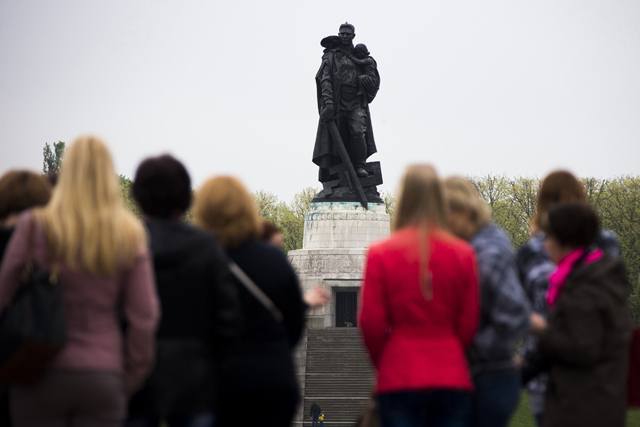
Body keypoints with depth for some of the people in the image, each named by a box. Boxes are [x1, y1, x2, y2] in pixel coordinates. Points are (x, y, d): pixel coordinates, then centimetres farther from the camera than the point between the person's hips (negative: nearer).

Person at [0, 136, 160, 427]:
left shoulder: (35, 227, -4)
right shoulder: (131, 235, 1)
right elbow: (144, 316, -1)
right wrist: (131, 380, 10)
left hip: (42, 375, -1)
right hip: (104, 377, 1)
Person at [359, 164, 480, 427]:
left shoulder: (381, 254, -5)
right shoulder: (463, 254, 0)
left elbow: (371, 323, -2)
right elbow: (469, 322, 4)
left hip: (399, 380, -1)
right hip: (452, 378, 1)